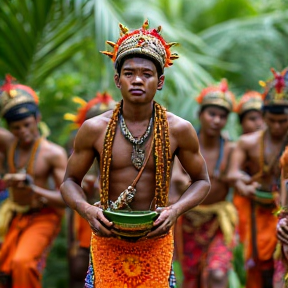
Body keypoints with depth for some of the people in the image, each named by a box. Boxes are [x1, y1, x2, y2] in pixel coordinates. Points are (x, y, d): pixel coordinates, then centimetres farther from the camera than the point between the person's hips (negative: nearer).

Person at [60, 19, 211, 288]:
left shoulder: (179, 130, -6)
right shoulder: (94, 129, -5)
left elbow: (202, 180, 6)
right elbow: (70, 181, 5)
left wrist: (176, 209, -14)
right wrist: (86, 210, -17)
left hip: (156, 241, 0)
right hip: (107, 239, 0)